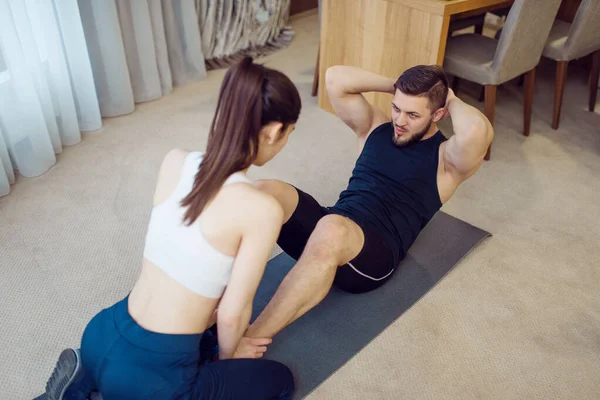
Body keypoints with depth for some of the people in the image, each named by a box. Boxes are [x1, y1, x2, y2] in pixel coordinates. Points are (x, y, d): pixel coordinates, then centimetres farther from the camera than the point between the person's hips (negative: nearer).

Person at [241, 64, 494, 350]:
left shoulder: (447, 159, 4)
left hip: (376, 253, -5)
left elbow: (477, 130, -21)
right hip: (330, 228, 5)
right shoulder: (376, 128, 19)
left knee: (331, 231, -41)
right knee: (263, 192, -23)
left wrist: (453, 102, 1)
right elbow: (335, 78, 11)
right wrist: (392, 86, 14)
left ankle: (249, 340, -35)